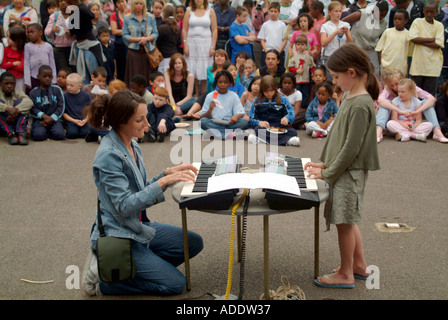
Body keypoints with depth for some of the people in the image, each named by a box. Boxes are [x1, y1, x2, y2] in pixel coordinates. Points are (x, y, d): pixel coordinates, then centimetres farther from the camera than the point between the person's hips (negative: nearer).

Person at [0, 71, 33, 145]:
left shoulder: (17, 92, -1)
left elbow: (29, 102, -24)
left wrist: (16, 110, -38)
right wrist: (8, 108, -43)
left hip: (17, 123, 1)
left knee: (20, 101, -18)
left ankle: (21, 133, -28)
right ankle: (10, 134, -29)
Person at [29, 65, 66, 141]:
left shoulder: (57, 90, 8)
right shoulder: (33, 92, 8)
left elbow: (61, 106, 3)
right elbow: (32, 109, -1)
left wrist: (52, 118, -8)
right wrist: (44, 116, -16)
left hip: (54, 118, 1)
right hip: (39, 119, -1)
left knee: (59, 135, -27)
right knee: (38, 135, -30)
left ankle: (48, 132, 4)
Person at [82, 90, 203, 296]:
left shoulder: (132, 146, 5)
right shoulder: (109, 155, -23)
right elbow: (124, 206, -25)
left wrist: (168, 173, -3)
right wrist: (163, 182, -28)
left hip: (137, 227, 9)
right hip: (117, 237, -9)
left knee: (194, 243, 13)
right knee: (175, 283, -7)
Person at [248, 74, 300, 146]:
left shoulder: (282, 100, 13)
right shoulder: (257, 102, 12)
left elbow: (292, 114, 7)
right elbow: (252, 119, 8)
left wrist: (287, 118, -18)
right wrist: (259, 122, -16)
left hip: (280, 125, 1)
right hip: (265, 126, -1)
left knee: (293, 132, -30)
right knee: (258, 129, -35)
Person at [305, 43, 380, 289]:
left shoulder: (361, 105, -21)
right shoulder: (350, 97, 8)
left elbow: (351, 148, -21)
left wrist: (327, 173, -15)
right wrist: (324, 162, 9)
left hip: (350, 172, -9)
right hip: (342, 169, 9)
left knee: (344, 221, 0)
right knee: (348, 220, 17)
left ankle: (345, 275, 13)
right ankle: (359, 265, 31)